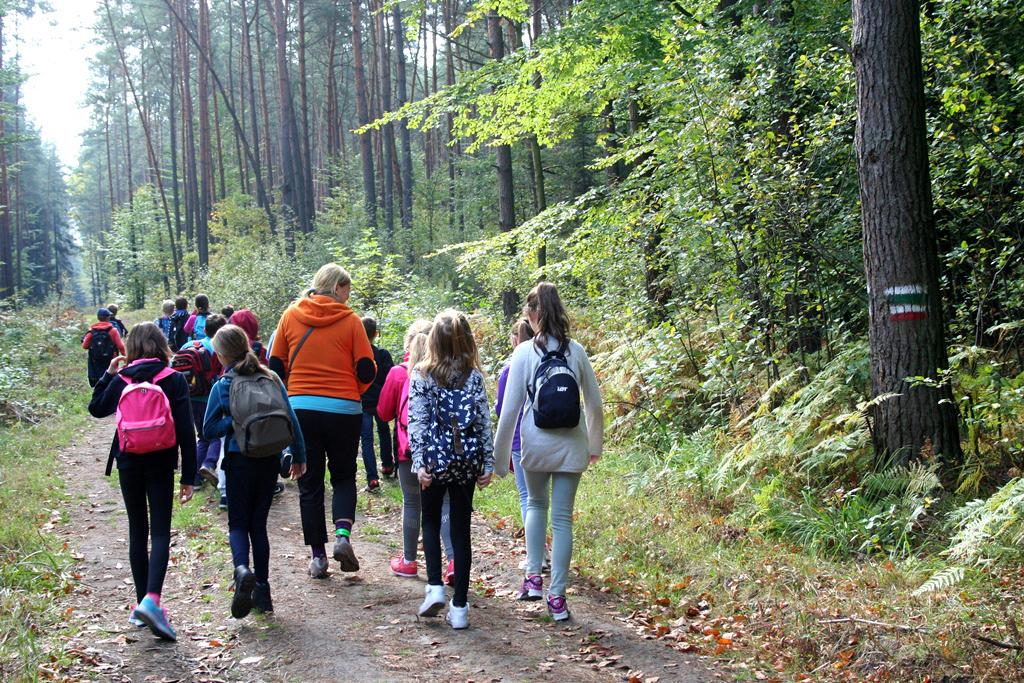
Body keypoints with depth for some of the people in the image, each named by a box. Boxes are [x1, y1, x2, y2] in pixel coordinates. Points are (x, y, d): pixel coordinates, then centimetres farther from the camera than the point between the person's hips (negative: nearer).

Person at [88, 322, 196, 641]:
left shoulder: (121, 380, 0)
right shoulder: (174, 380, -5)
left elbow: (97, 408, 18)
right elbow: (186, 430, -7)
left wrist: (108, 374, 21)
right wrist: (189, 476, -4)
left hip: (129, 462, 2)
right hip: (161, 463, -2)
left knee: (137, 531, 12)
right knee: (160, 532, -2)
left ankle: (142, 604, 15)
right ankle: (152, 599, -22)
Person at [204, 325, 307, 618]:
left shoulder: (222, 387, -6)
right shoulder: (272, 379, 1)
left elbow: (208, 431, -5)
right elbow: (291, 419, 2)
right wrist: (299, 456, 10)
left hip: (239, 461, -3)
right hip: (269, 461, 3)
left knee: (238, 522, 7)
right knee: (258, 523, 13)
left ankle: (242, 569, -24)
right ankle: (262, 590, 13)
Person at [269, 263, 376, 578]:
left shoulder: (291, 315, 3)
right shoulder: (350, 319, -4)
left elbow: (276, 365, 5)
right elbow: (366, 371, -5)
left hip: (301, 410, 2)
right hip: (343, 410, -2)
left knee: (309, 483, 11)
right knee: (344, 476, 16)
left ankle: (317, 555, 11)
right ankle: (342, 534, -7)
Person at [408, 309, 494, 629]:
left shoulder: (421, 375, -3)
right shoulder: (475, 376, 1)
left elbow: (417, 421, -7)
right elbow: (484, 422, 0)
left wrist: (419, 463, -6)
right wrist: (488, 463, 5)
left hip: (435, 458, -1)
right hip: (467, 459, 1)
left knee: (430, 521, 18)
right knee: (461, 529, 6)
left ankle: (435, 587, 2)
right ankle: (459, 606, 5)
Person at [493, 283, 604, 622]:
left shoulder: (524, 352, -8)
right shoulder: (576, 351, 0)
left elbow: (510, 407, -8)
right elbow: (594, 402, 7)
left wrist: (498, 456, -1)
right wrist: (595, 444, 21)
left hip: (536, 442, -1)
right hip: (571, 444, 1)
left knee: (536, 504, 24)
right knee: (562, 517, 7)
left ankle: (533, 577, 17)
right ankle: (557, 596, 8)